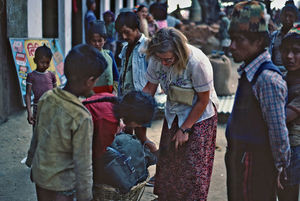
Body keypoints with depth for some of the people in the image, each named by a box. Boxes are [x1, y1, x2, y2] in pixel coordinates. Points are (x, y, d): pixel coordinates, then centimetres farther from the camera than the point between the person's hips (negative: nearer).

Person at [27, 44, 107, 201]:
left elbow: (36, 135, 6)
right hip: (60, 185, -6)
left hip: (39, 175, 6)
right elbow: (83, 166, -21)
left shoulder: (47, 98, -8)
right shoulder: (82, 118, -27)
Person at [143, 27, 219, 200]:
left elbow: (203, 101, -20)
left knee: (192, 168, 0)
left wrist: (185, 128, -14)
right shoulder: (157, 59, -17)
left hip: (200, 116, -5)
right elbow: (150, 88, -5)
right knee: (167, 162, 13)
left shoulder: (197, 63, -31)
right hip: (173, 114, 5)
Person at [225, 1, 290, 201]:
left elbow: (278, 132, -21)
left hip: (255, 167, -9)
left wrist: (280, 167, -11)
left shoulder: (268, 79, -25)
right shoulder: (248, 71, 6)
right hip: (239, 160, 9)